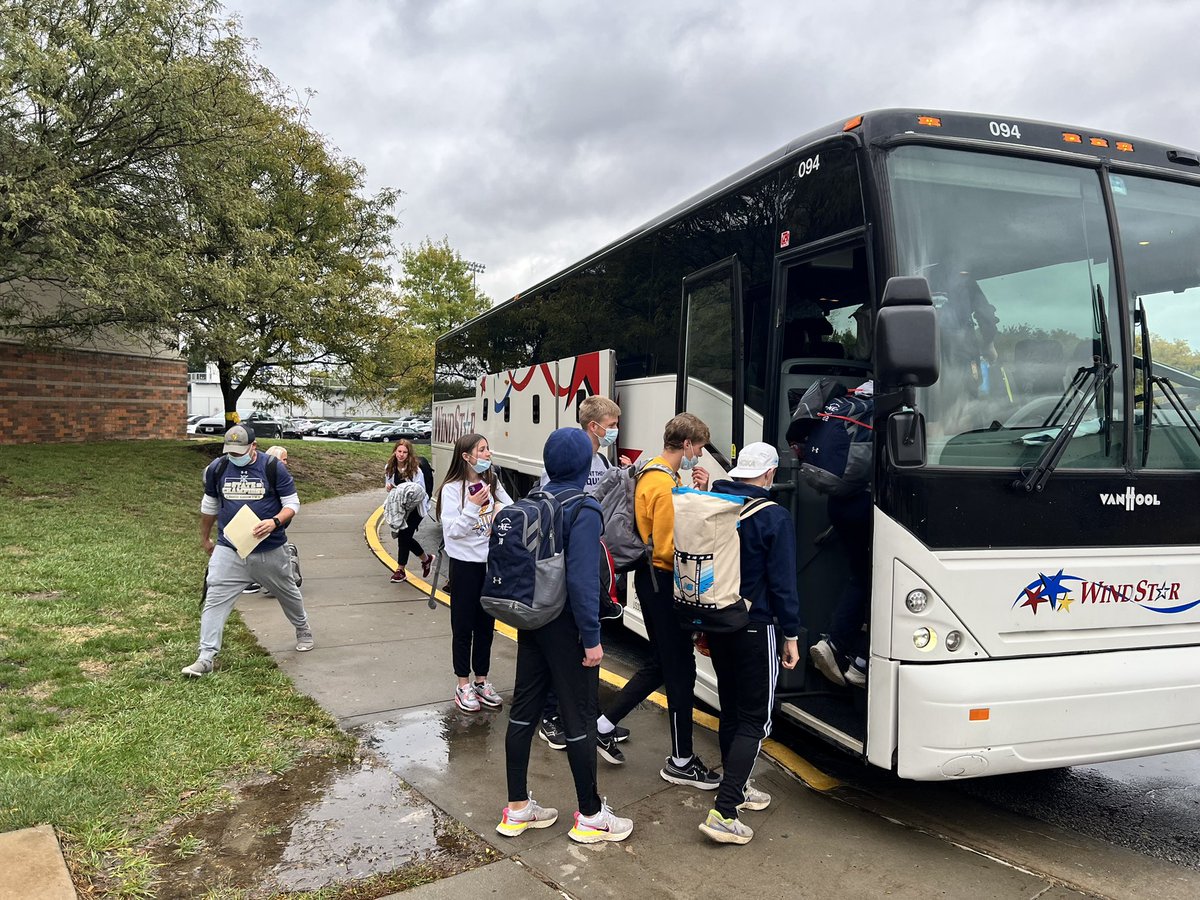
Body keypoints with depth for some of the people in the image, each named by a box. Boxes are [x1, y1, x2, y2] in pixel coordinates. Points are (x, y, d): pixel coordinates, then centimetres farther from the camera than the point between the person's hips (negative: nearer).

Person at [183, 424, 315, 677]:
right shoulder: (217, 468, -1)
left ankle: (303, 632, 43)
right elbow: (210, 506, 14)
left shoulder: (273, 468, -11)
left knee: (288, 593, 18)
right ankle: (206, 658, -3)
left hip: (270, 550, -1)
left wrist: (274, 522, -26)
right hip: (229, 550, 1)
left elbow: (292, 504, -7)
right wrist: (205, 538, 21)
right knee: (214, 599, -8)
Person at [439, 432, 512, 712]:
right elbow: (451, 530, -17)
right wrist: (473, 506, -26)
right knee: (463, 626, 7)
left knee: (486, 625, 14)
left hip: (492, 562, 5)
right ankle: (463, 685, 20)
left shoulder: (492, 483, 3)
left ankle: (481, 681, 27)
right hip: (465, 564, -5)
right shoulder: (452, 489, -11)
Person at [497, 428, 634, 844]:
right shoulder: (583, 510, -18)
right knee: (579, 718, 4)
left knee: (524, 709, 13)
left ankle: (517, 808, 25)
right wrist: (592, 637, -16)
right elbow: (582, 580, -22)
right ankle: (590, 816, 18)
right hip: (566, 627, -7)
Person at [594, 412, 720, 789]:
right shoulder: (665, 486, -21)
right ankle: (681, 762, 13)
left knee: (661, 663, 19)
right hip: (663, 582, -10)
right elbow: (667, 548, -23)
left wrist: (700, 492, -2)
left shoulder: (653, 473, 10)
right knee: (681, 669, 1)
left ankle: (605, 725, 27)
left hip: (652, 578, 10)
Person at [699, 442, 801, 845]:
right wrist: (791, 635, -3)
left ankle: (735, 787, 36)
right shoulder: (774, 518, -15)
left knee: (731, 708, 21)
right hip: (754, 629, -6)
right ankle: (723, 812, -5)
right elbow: (783, 582, -14)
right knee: (755, 719, 1)